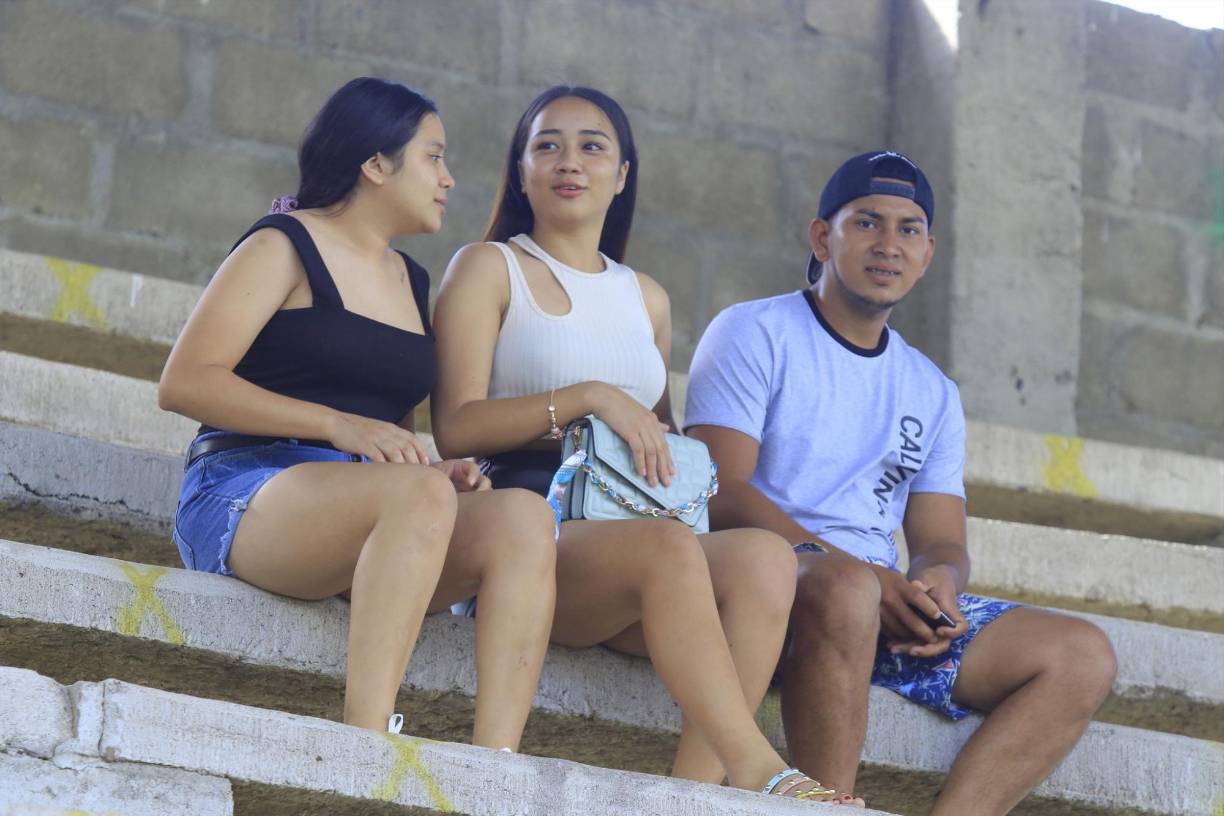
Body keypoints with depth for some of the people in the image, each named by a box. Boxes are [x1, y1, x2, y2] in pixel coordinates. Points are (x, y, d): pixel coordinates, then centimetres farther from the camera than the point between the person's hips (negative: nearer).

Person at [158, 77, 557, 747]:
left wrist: (435, 472, 5)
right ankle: (367, 742, -45)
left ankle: (493, 767, -36)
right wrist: (337, 425, -18)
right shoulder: (284, 248, 3)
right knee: (417, 494, -37)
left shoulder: (410, 281, 25)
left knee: (524, 516, -23)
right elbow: (183, 382, -8)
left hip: (372, 519, 6)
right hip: (248, 498, -6)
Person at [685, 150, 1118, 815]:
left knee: (1082, 658, -12)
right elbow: (722, 491, -9)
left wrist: (937, 582, -11)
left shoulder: (932, 392, 23)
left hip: (891, 601, 6)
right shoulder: (755, 333, 4)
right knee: (844, 591, -40)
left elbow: (941, 541, 16)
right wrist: (847, 569, -22)